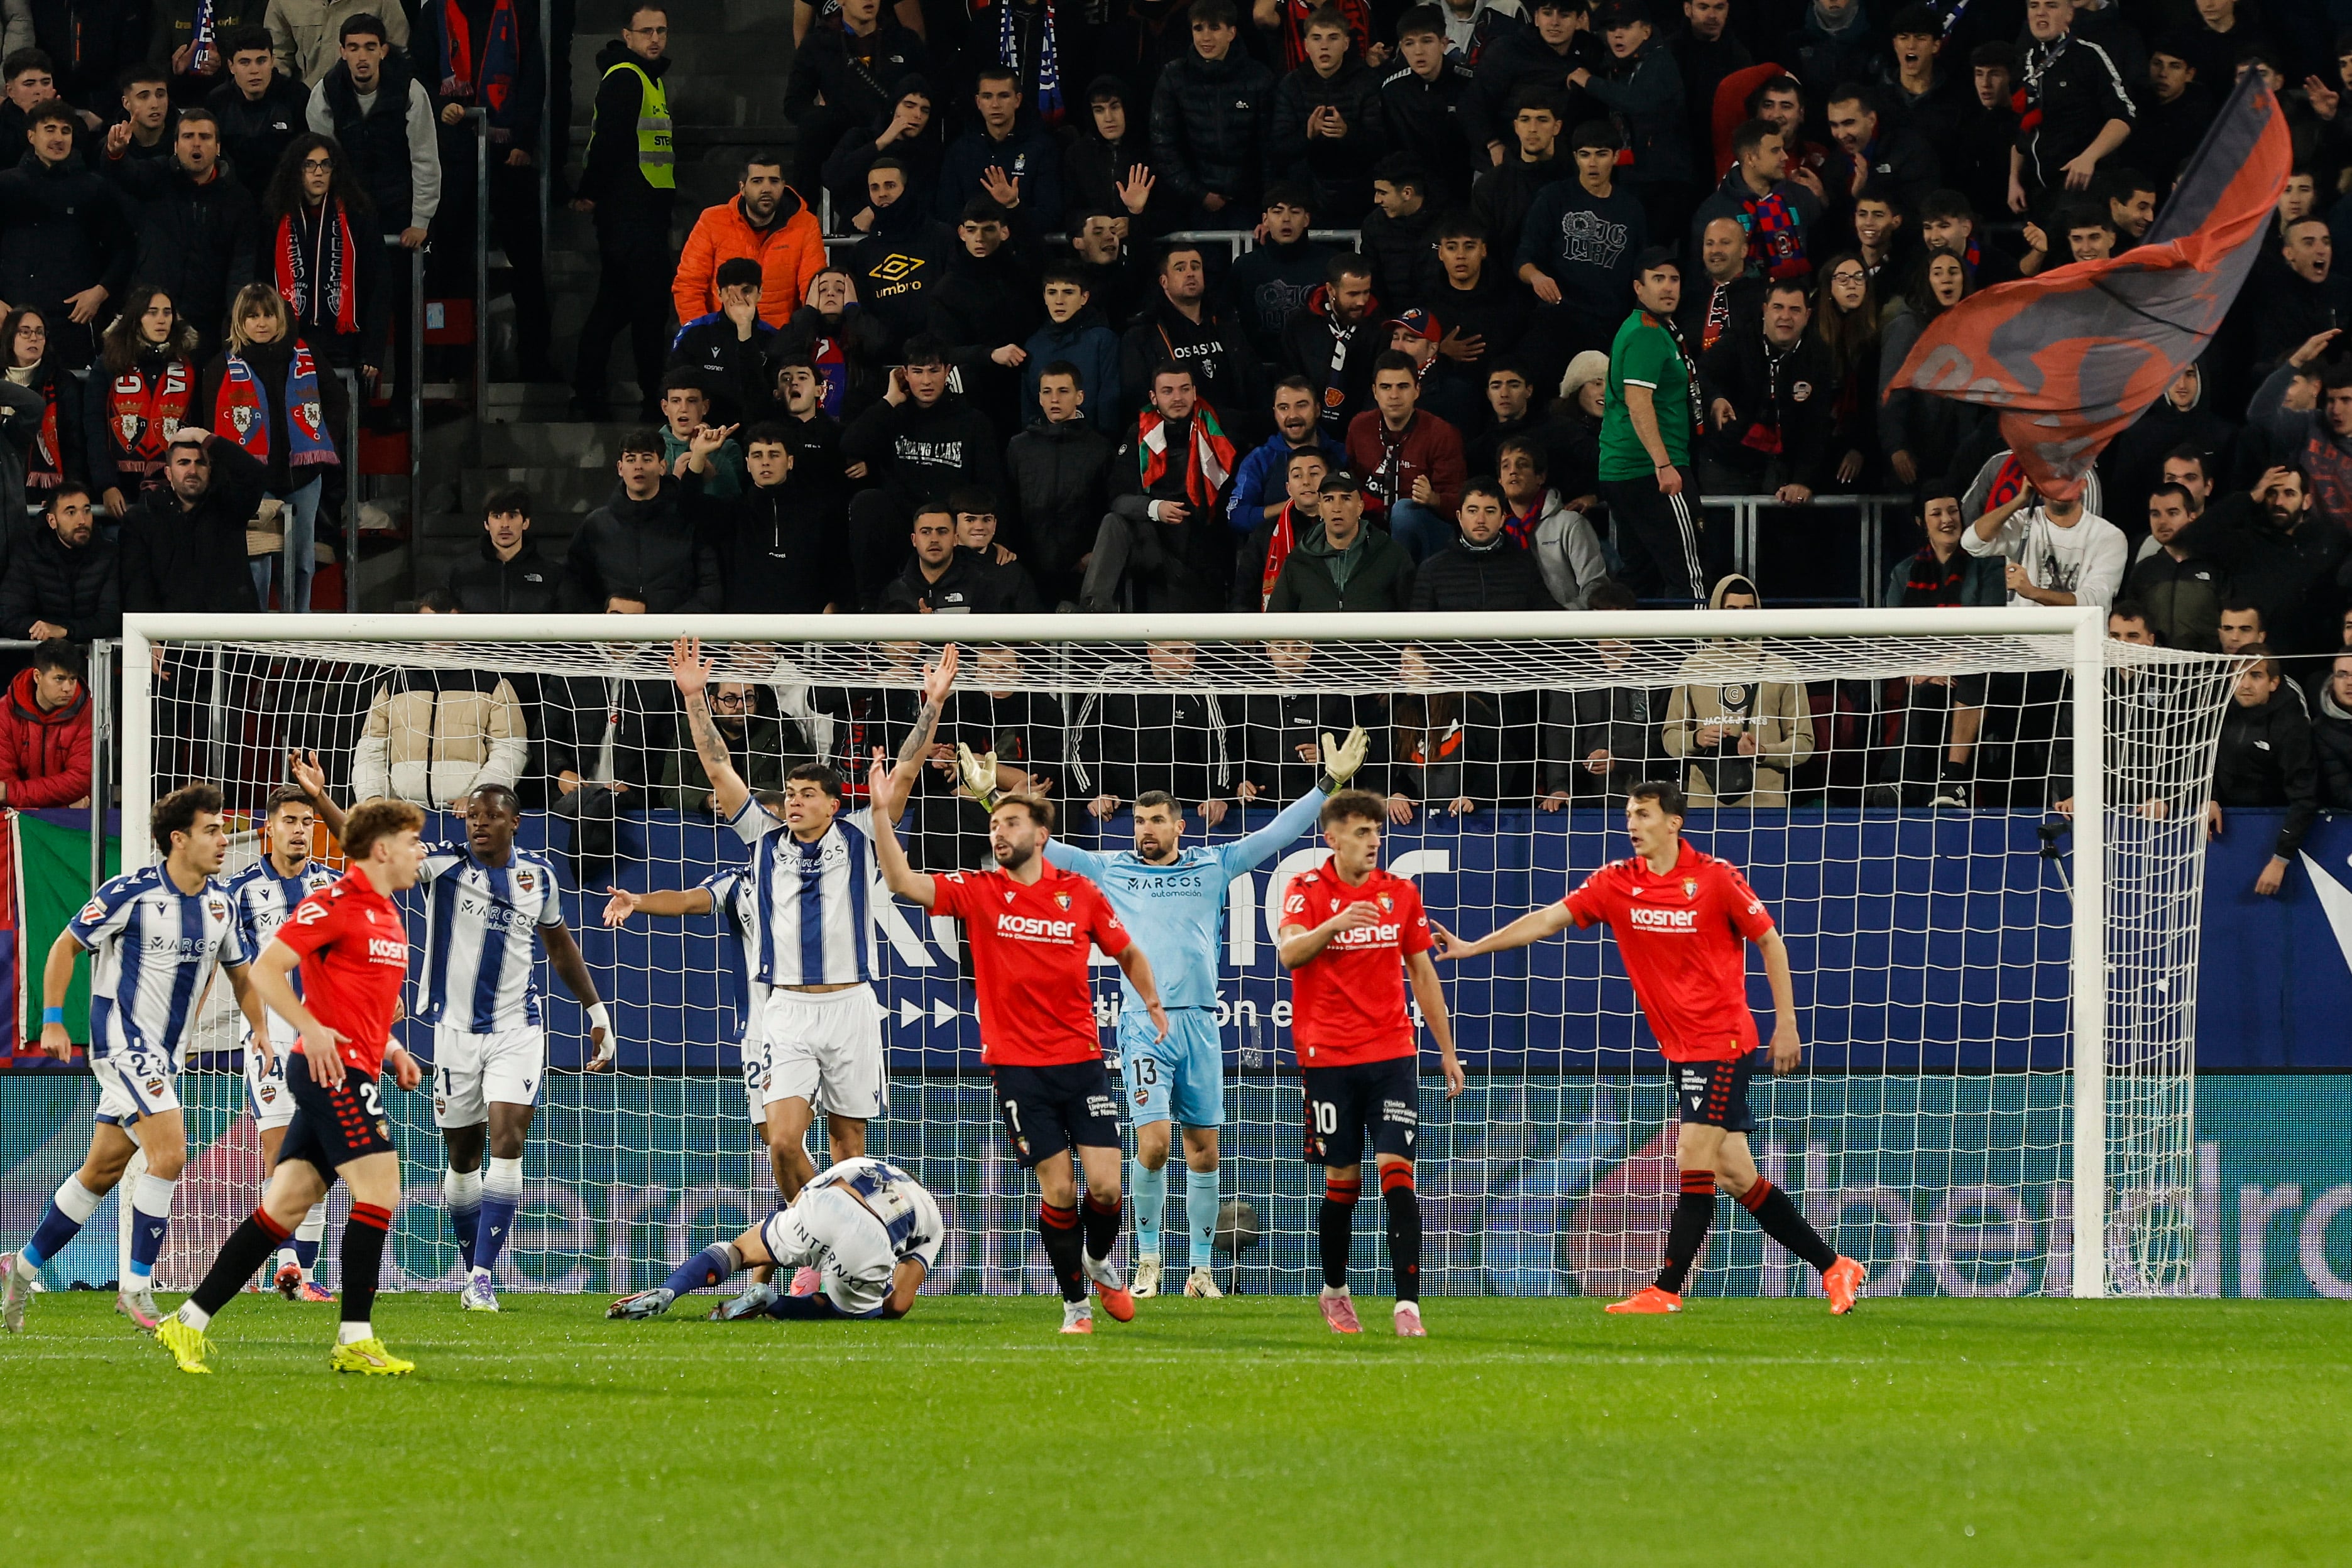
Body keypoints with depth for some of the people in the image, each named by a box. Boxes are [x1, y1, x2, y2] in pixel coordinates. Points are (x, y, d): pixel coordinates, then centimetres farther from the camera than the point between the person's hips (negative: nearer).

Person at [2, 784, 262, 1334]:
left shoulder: (218, 904, 6)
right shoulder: (131, 893, -14)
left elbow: (241, 974, 19)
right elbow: (66, 944, -5)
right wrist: (52, 1020, -10)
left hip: (165, 1056, 7)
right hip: (124, 1044, -7)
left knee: (101, 1172, 12)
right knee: (169, 1153, -19)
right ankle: (137, 1288, -13)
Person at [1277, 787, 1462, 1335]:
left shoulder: (1401, 893, 8)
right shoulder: (1307, 890, -2)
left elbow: (1422, 973, 16)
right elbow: (1289, 953, -19)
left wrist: (1447, 1051, 16)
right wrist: (1334, 924, -38)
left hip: (1392, 1053, 2)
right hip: (1328, 1058, -2)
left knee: (1396, 1171, -10)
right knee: (1342, 1181, 4)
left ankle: (1408, 1305, -15)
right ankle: (1335, 1292, 25)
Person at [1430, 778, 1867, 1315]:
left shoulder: (1716, 877, -10)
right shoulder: (1617, 882, 2)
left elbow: (1768, 940, -2)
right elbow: (1549, 918, -1)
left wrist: (1786, 1022, -4)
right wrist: (1473, 947, -9)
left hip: (1722, 1040, -6)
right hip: (1678, 1046, 6)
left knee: (1694, 1163, -11)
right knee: (1736, 1175, 7)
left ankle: (1666, 1290, -7)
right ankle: (1834, 1268, 17)